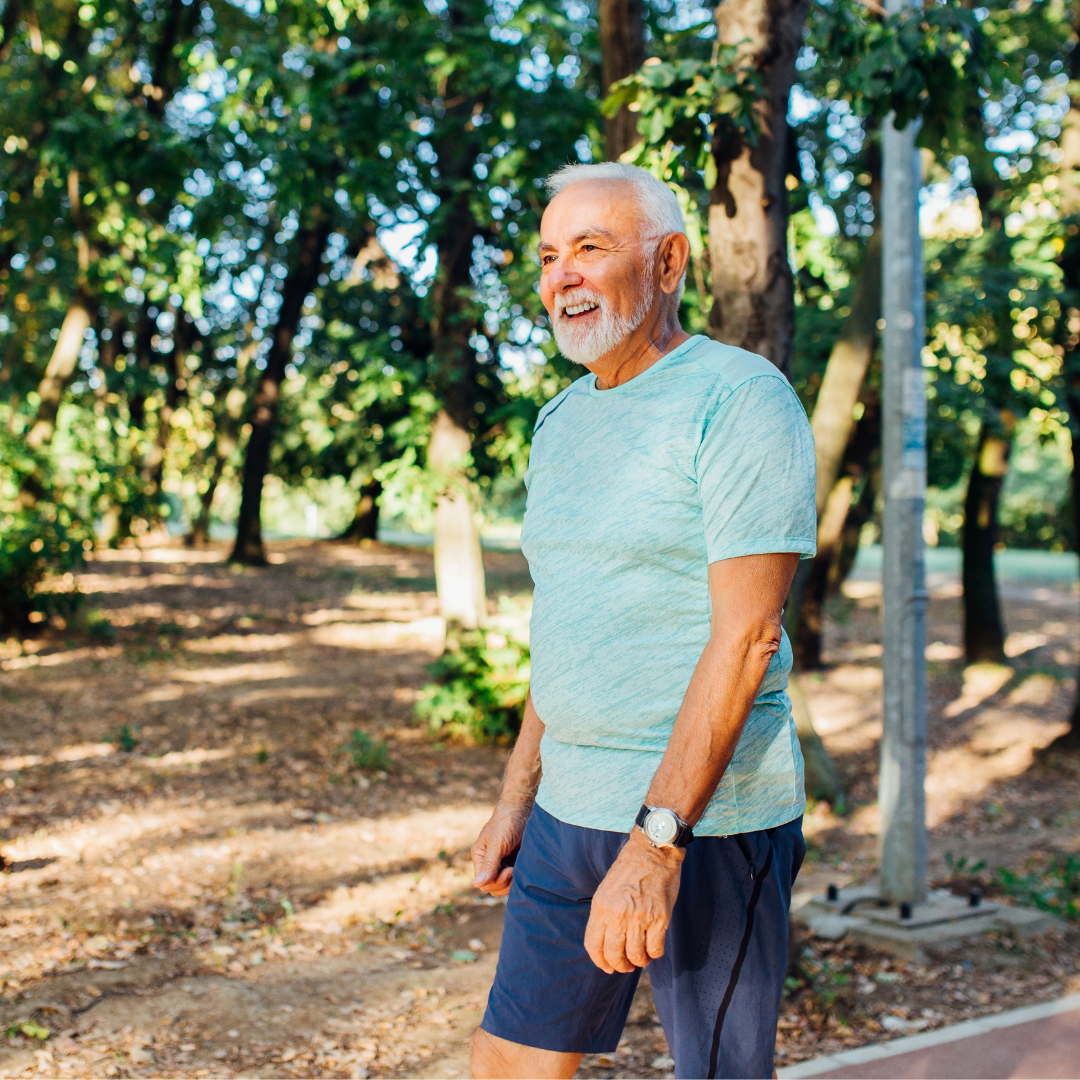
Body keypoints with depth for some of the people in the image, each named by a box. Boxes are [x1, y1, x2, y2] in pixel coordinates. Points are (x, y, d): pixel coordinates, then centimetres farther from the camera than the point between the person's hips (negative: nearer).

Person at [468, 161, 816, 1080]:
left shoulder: (740, 400, -12)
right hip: (573, 809, 7)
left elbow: (745, 638, -19)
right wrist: (516, 800, 17)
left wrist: (657, 839, -24)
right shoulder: (563, 421, 14)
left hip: (709, 821, -7)